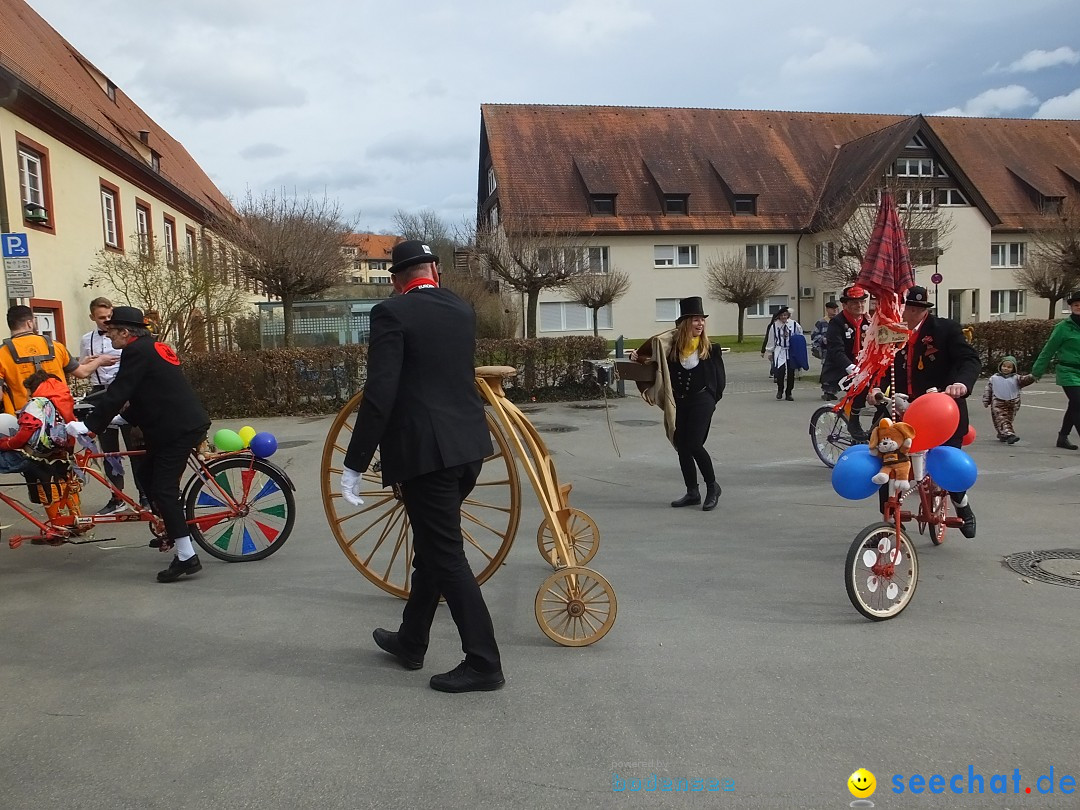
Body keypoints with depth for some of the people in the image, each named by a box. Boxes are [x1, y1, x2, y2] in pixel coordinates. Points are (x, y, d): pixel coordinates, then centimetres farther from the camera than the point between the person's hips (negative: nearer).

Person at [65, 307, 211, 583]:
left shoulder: (136, 351, -11)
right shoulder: (153, 347, 20)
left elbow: (117, 393, -16)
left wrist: (89, 425, -14)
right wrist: (127, 413, 25)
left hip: (179, 429, -10)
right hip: (185, 423, 10)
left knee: (163, 489, -8)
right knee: (148, 475, 20)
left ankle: (187, 557, -7)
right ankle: (173, 531, 28)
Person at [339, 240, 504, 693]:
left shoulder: (391, 313, -9)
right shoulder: (463, 311, 11)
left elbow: (380, 394, -17)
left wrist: (354, 464, -13)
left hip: (424, 451, -8)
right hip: (468, 445, 8)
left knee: (446, 554, 1)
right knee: (433, 546, 20)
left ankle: (483, 663, 7)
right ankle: (410, 642, 36)